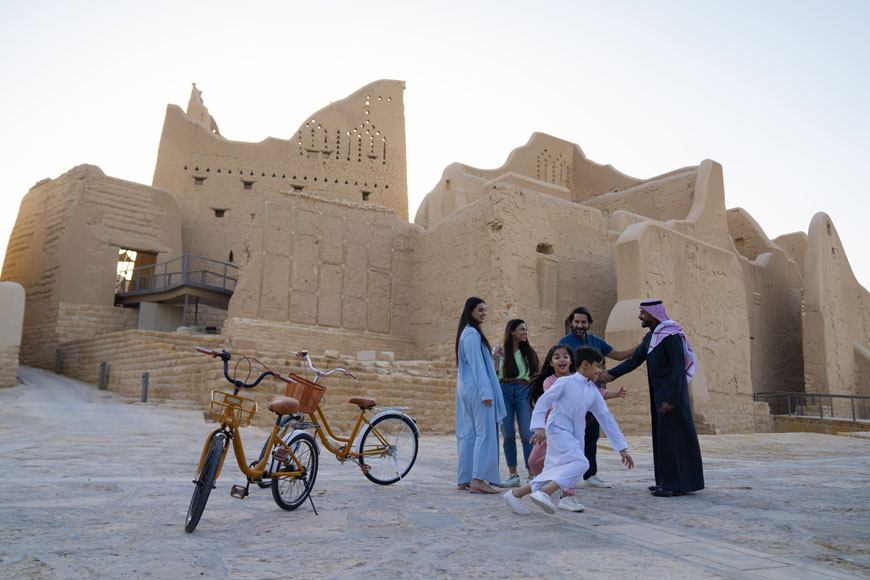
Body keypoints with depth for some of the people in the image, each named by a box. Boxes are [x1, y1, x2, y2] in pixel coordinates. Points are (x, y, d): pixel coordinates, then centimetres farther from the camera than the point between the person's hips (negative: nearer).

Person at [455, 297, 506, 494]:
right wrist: (486, 392, -18)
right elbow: (476, 365, -17)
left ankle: (464, 479, 14)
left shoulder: (467, 333, 17)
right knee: (484, 433, -8)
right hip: (477, 390, -10)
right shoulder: (472, 334, -13)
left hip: (466, 389, 10)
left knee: (468, 434, 10)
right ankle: (478, 480, -7)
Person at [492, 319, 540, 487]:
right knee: (508, 436, 1)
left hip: (523, 392, 0)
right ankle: (513, 476, 10)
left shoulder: (528, 352, 11)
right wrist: (498, 358, -4)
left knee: (527, 435, -8)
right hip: (504, 393, 0)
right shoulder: (499, 350, 7)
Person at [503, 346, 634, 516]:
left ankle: (515, 494, 15)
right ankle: (544, 493, -32)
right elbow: (542, 402, -7)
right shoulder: (565, 382, -5)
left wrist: (623, 449, 14)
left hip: (574, 437, 8)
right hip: (557, 431, -8)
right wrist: (540, 427, -19)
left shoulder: (593, 392, 13)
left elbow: (606, 418, 14)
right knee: (580, 463, -26)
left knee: (554, 475, 7)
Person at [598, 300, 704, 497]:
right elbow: (634, 361, 10)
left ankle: (677, 484, 0)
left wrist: (671, 399, -24)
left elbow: (678, 369, -20)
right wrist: (611, 374, 0)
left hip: (671, 393, -9)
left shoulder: (671, 337, -16)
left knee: (671, 436, -7)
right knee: (661, 436, 12)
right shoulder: (650, 337, 12)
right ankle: (666, 481, 19)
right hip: (658, 394, 9)